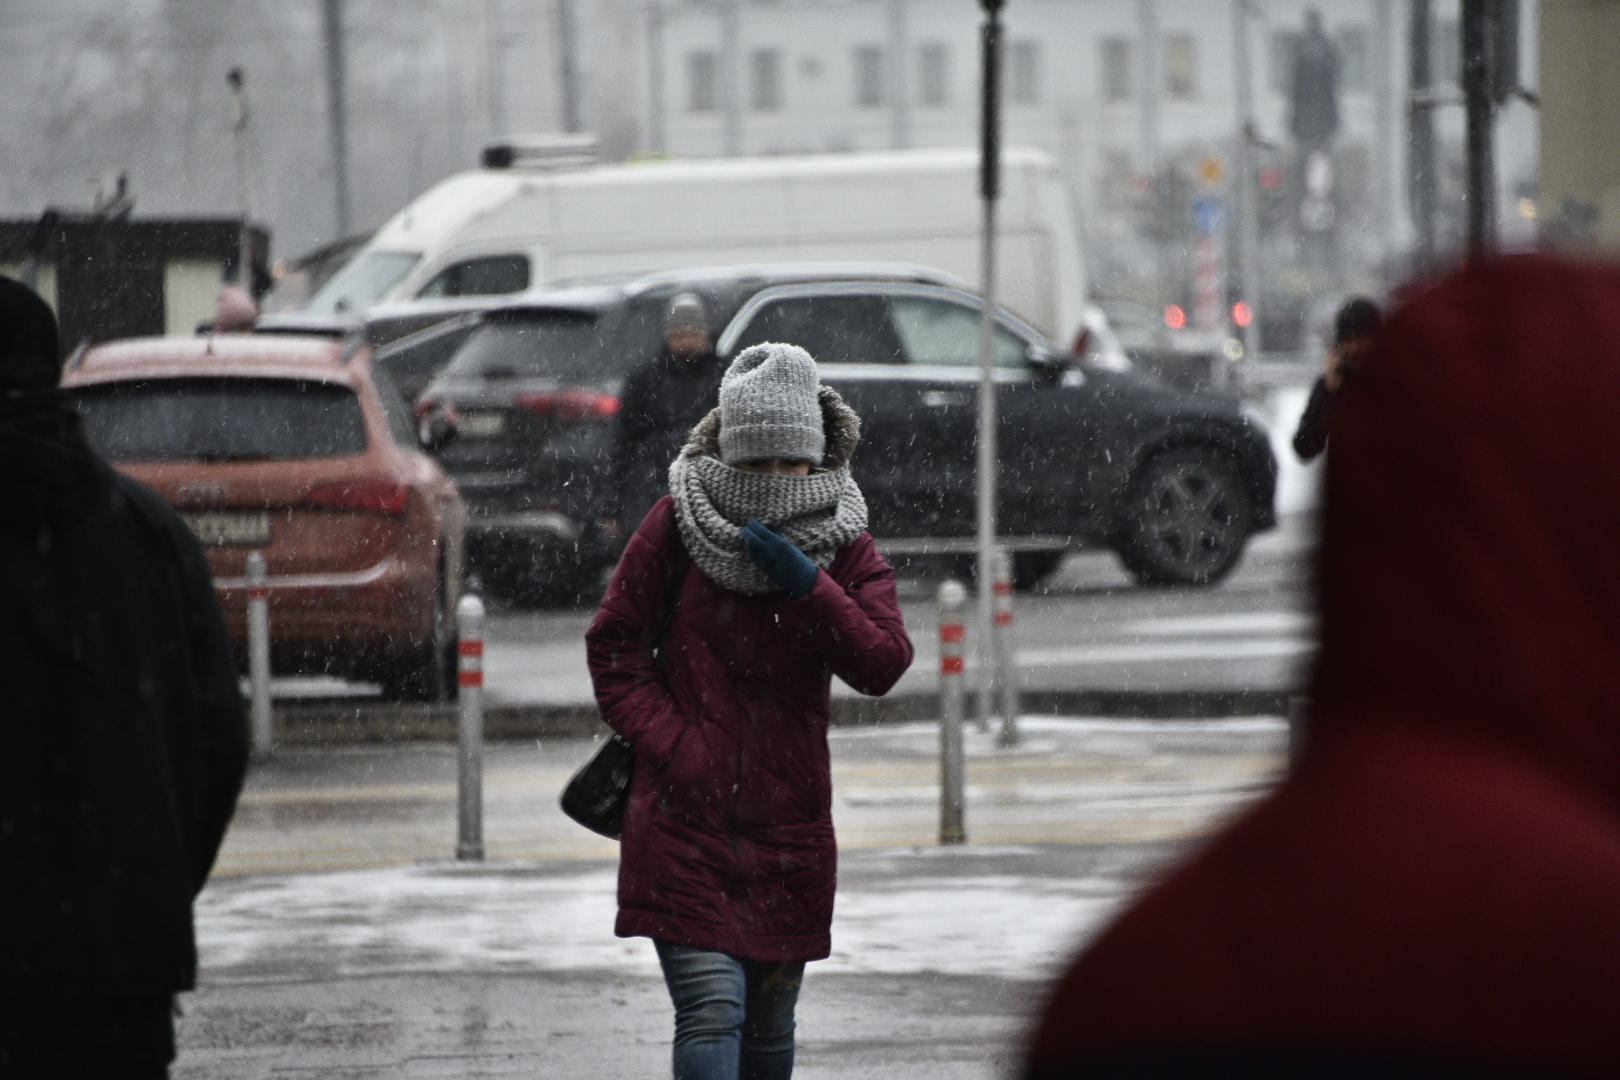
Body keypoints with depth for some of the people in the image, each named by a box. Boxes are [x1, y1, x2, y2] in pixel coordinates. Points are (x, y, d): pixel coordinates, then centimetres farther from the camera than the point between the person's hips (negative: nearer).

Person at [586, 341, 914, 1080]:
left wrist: (808, 585, -22)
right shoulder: (680, 522, -3)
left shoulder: (845, 546, 2)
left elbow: (883, 665, -10)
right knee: (711, 1010, -16)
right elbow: (614, 643, 2)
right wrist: (668, 741, -10)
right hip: (684, 816, -3)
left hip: (788, 818, 3)